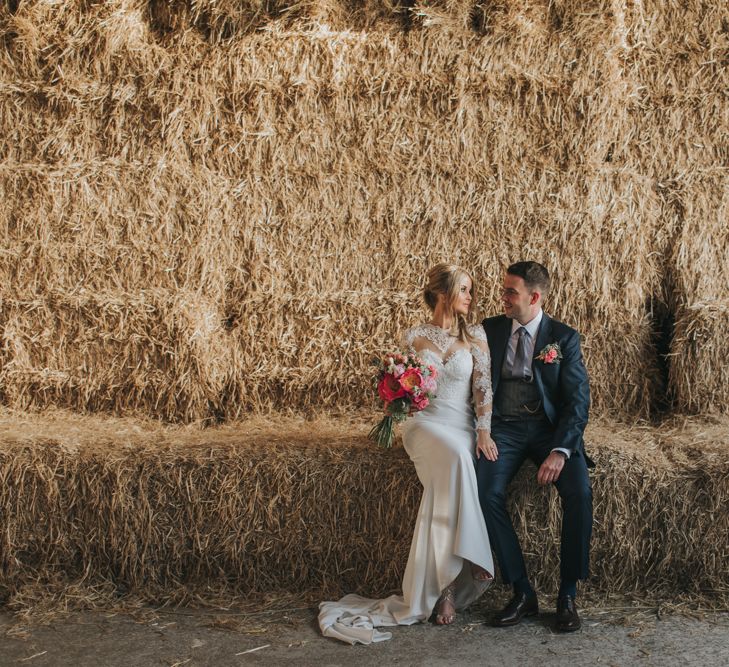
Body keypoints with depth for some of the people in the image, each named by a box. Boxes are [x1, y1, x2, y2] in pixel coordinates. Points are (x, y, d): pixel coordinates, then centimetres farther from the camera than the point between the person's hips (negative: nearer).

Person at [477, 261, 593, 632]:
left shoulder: (564, 337, 3)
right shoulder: (489, 330, 10)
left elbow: (577, 400, -4)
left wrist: (560, 451, -19)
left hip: (551, 428, -1)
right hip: (503, 428, 1)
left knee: (579, 491, -27)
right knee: (486, 492, -26)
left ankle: (568, 596, -11)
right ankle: (522, 593, -14)